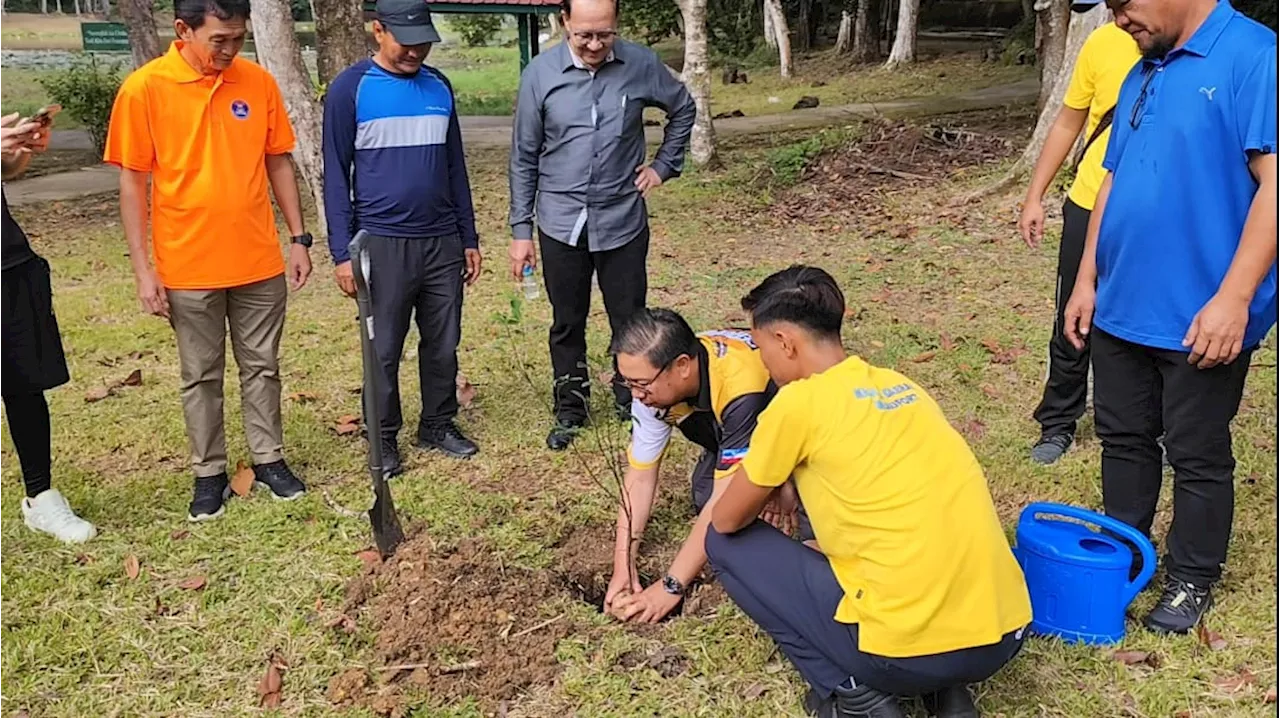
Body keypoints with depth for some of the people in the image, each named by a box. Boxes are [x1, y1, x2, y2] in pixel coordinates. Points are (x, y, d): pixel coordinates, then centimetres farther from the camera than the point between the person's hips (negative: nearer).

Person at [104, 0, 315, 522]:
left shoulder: (258, 82, -1)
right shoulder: (144, 89, -9)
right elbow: (132, 183, -6)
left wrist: (298, 238, 6)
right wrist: (143, 269, -8)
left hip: (260, 263, 2)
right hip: (188, 268, -2)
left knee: (262, 366, 13)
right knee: (201, 376, 11)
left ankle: (268, 459, 29)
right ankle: (209, 473, 25)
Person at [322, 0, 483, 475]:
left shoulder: (439, 87, 8)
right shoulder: (350, 88, -5)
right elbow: (336, 175, -4)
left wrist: (469, 238, 14)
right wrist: (342, 253, -8)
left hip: (443, 241, 4)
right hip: (382, 243, -4)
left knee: (444, 344, 10)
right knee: (384, 350, 6)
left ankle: (439, 425, 27)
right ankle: (383, 438, 20)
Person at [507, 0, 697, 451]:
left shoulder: (641, 65, -6)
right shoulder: (540, 74, -7)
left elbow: (683, 109, 14)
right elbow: (524, 157, 0)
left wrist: (664, 165, 6)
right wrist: (521, 230, 0)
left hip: (623, 221, 0)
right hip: (561, 223, 0)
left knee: (630, 321, 7)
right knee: (567, 324, 12)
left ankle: (633, 404, 25)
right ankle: (570, 409, 28)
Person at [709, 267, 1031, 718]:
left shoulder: (799, 401, -7)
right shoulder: (899, 386, 14)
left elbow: (727, 520, 4)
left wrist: (765, 486, 25)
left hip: (910, 647, -7)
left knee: (727, 544, 9)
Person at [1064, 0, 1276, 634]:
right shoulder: (1143, 74, 10)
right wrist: (1087, 280, 12)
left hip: (1201, 319, -7)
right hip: (1121, 307, 7)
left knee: (1198, 457, 9)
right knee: (1124, 439, 18)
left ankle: (1192, 581, 27)